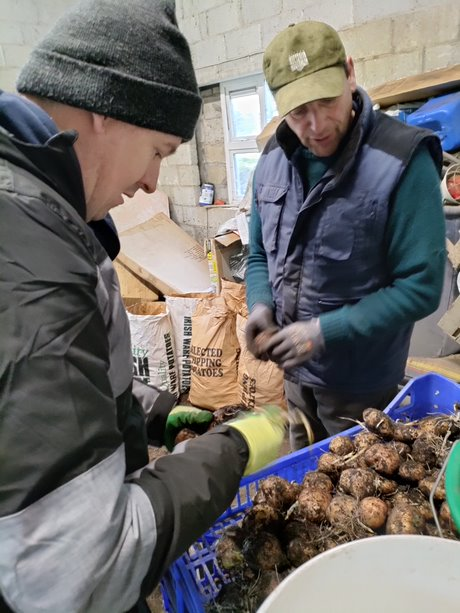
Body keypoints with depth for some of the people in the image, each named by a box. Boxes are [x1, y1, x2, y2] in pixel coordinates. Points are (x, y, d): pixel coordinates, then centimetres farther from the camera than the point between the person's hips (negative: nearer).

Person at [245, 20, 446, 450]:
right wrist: (261, 306, -13)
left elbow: (421, 287, -20)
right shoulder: (274, 160, -2)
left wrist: (325, 331, -25)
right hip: (295, 372, 5)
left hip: (363, 383, -5)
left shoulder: (402, 161, -20)